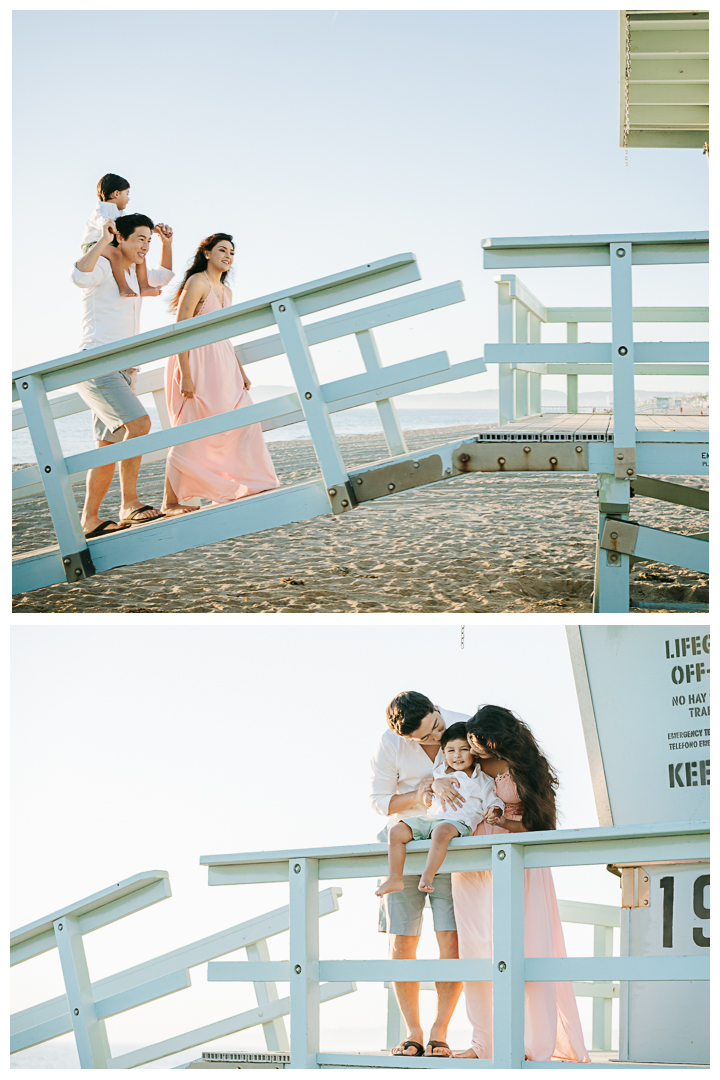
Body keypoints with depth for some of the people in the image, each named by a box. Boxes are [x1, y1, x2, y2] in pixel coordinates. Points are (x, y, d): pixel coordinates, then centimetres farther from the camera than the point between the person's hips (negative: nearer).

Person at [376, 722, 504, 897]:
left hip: (457, 822, -6)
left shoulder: (482, 780, 9)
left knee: (441, 831, -42)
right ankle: (395, 879, -13)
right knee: (396, 831, -11)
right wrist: (426, 795, 14)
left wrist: (493, 812, -15)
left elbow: (494, 803, 8)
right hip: (430, 818, 6)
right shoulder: (439, 772, 21)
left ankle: (427, 877, -45)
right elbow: (427, 785, 37)